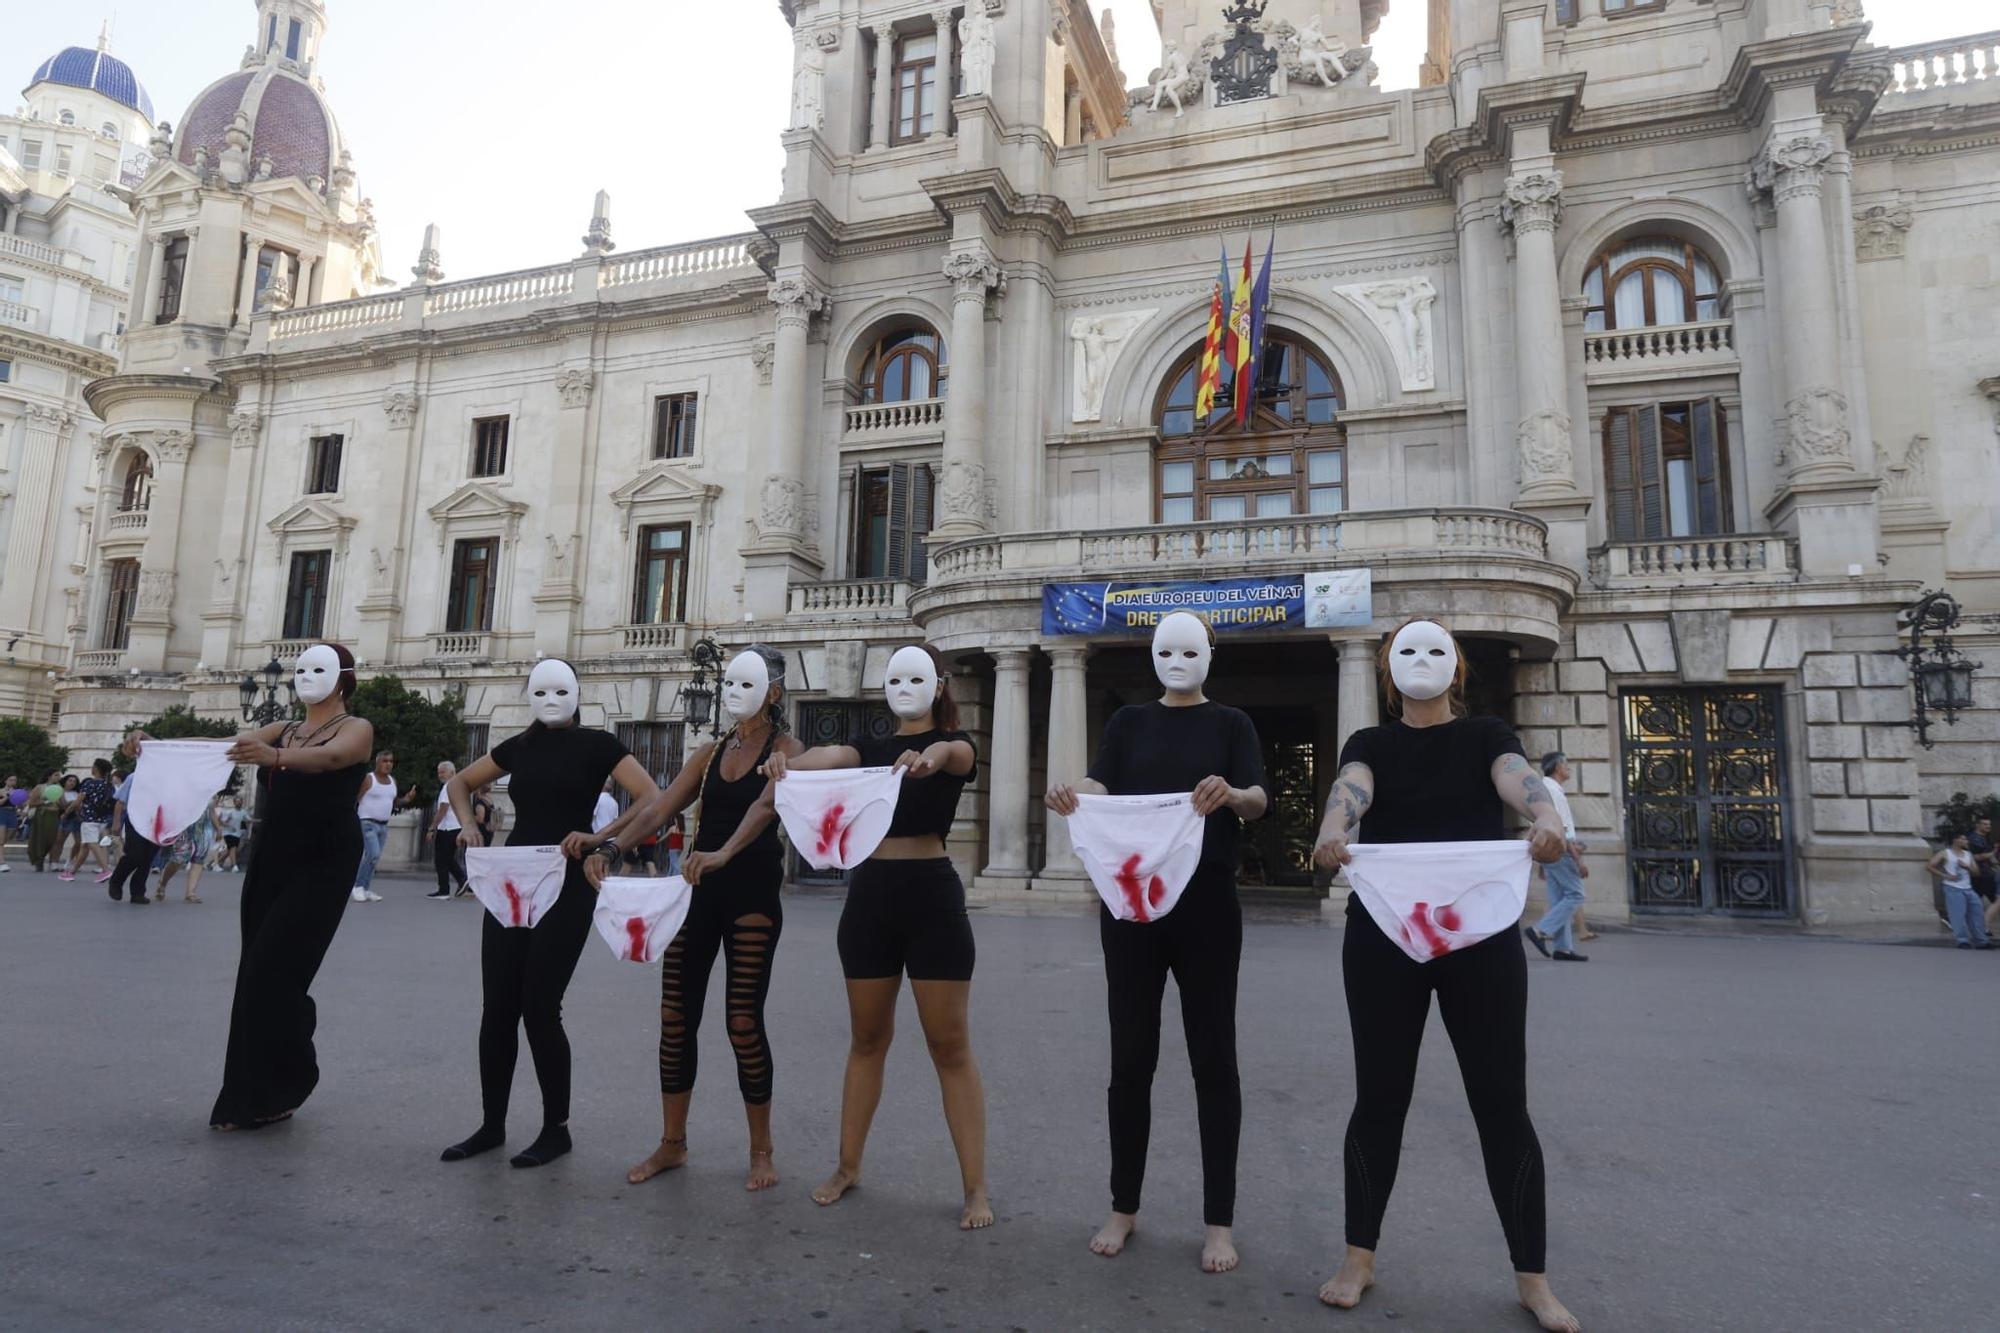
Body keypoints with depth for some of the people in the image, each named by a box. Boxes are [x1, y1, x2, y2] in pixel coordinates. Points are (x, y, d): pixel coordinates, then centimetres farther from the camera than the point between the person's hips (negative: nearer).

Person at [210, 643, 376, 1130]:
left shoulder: (356, 728, -3)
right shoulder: (282, 730, 16)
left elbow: (329, 756, -25)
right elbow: (225, 743, 1)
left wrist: (276, 757, -45)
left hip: (322, 865, -6)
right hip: (271, 858, 6)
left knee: (275, 973, -11)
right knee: (256, 976, 6)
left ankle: (287, 1083, 7)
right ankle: (251, 1097, 16)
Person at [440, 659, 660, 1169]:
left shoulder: (596, 744, -4)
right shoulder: (518, 746, 10)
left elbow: (652, 798, -13)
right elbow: (459, 783, 24)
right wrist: (468, 824, 4)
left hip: (567, 886, -5)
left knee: (539, 1007, -5)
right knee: (497, 1008, 6)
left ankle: (557, 1129, 11)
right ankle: (492, 1125, 22)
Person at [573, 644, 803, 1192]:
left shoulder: (786, 751, -4)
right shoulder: (711, 751, 14)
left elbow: (763, 807, -24)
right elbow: (659, 806, 5)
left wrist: (724, 853, -41)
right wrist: (606, 840, -10)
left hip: (752, 891, -5)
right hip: (699, 889, 6)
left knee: (743, 1022, -4)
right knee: (676, 1017, 6)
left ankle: (762, 1151, 13)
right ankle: (672, 1143, 22)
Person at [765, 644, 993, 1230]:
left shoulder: (953, 744, 1)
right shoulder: (870, 746, 10)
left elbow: (956, 755, -26)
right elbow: (830, 756, -13)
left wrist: (930, 755, -50)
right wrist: (788, 761, -36)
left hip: (932, 895, -4)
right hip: (869, 896, 4)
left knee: (950, 1045, 1)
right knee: (867, 1038, 15)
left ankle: (975, 1187, 9)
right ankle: (848, 1166, 30)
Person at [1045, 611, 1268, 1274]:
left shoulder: (1230, 724, 5)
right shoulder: (1129, 722, 10)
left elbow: (1259, 800, -9)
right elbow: (1100, 785, -4)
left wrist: (1231, 794, -33)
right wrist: (1071, 794, -28)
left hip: (1207, 902, -1)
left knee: (1213, 1058, 4)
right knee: (1130, 1056, 7)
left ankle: (1219, 1220, 16)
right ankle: (1124, 1207, 22)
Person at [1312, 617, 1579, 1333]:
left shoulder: (1486, 735, 7)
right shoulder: (1370, 744, 6)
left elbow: (1520, 779, -16)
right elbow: (1350, 788, -16)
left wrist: (1547, 818, -40)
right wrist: (1332, 832, -40)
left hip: (1483, 936, 0)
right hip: (1382, 938, 0)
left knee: (1501, 1101, 4)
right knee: (1380, 1096, 6)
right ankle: (1359, 1256, 22)